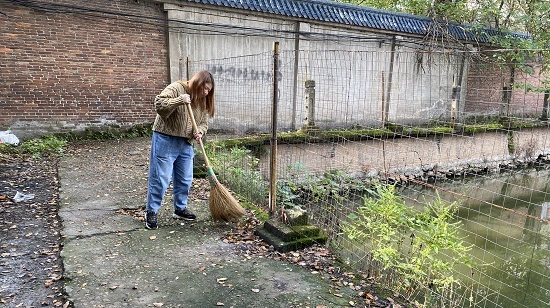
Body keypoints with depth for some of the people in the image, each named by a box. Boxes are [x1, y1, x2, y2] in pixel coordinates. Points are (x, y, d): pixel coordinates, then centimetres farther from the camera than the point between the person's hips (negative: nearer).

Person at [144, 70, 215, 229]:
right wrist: (179, 101, -33)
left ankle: (180, 209, 30)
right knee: (160, 178, -2)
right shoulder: (176, 88, -12)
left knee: (185, 179, 13)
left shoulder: (203, 101, 9)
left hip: (186, 144, 7)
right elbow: (159, 104, -23)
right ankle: (151, 212, 11)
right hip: (165, 140, -7)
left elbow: (203, 123, 12)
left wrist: (199, 132, -9)